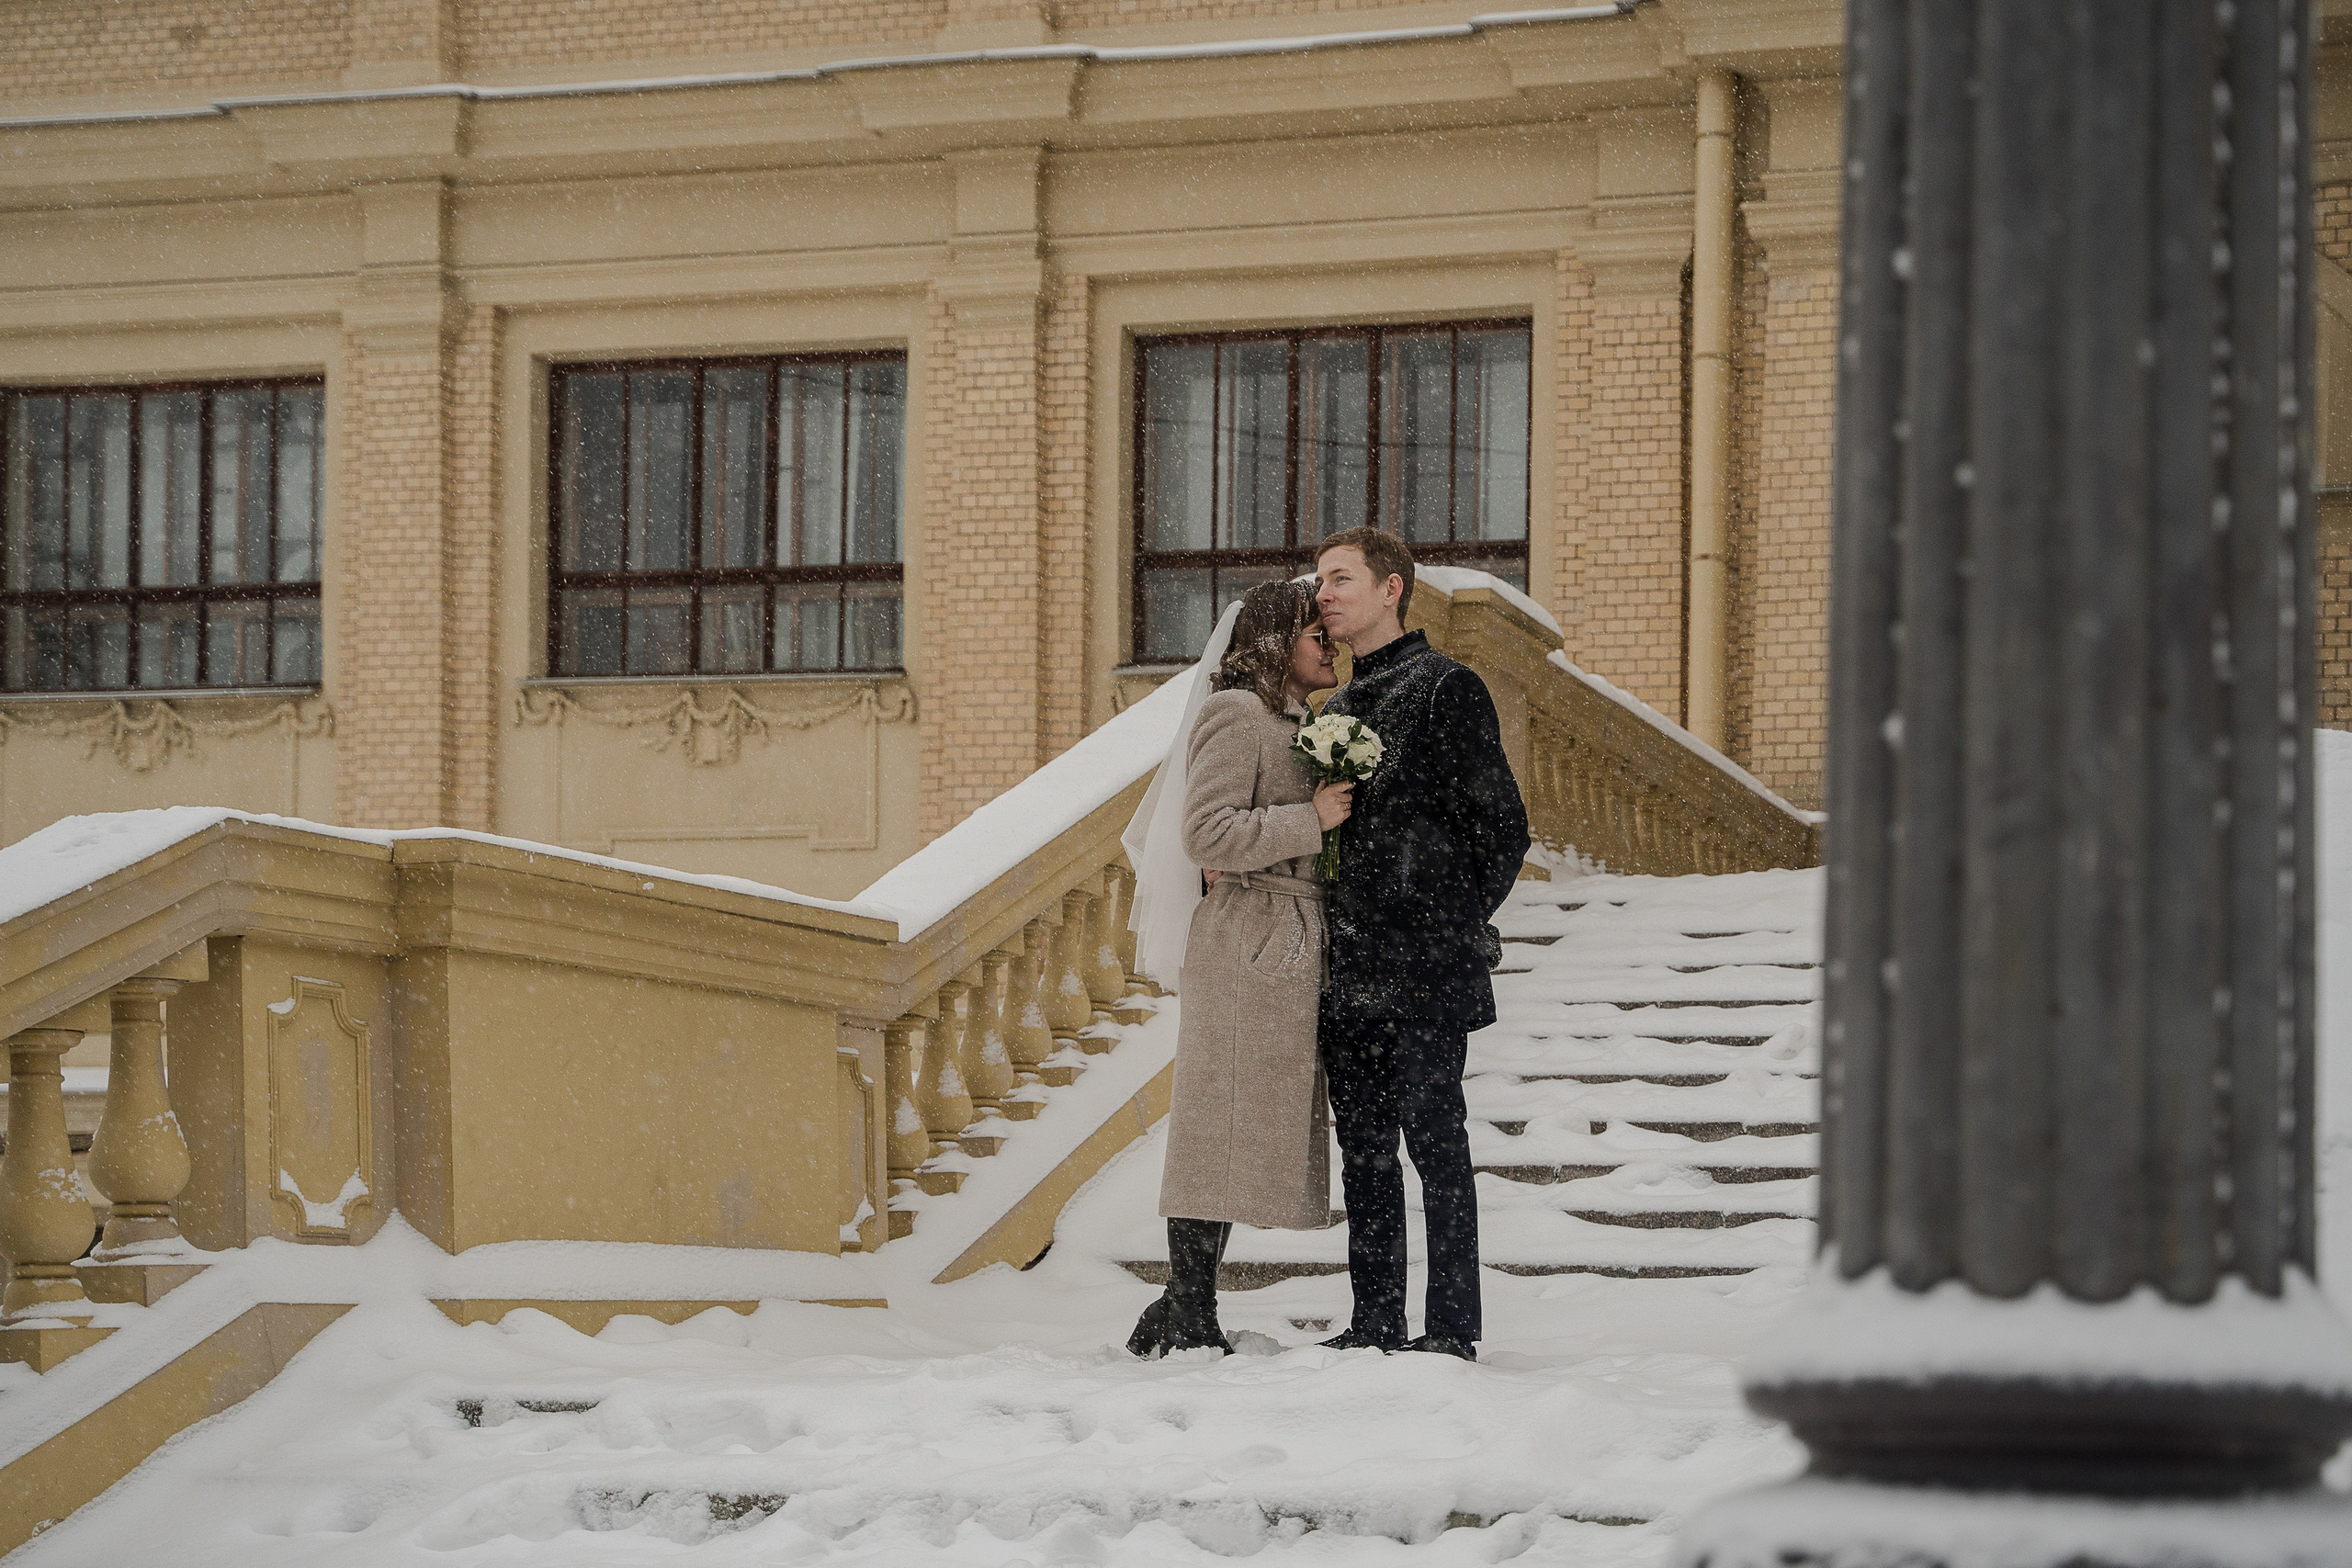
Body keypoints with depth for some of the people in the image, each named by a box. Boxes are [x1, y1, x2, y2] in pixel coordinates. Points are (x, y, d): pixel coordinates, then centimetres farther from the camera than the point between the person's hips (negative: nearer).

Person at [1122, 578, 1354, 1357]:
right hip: (1249, 943, -10)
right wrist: (1312, 820, -17)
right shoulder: (1236, 713, -9)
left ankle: (1184, 1321, 6)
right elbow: (1208, 833, -19)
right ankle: (1186, 1319, -10)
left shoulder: (1286, 722, 22)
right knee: (1225, 1127, -10)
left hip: (1288, 946, 10)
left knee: (1235, 1137, 6)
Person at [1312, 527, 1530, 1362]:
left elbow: (1501, 829, -6)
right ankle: (1375, 1323, 14)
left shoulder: (1446, 690, -5)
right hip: (1349, 973, 8)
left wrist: (1453, 927, -4)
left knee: (1434, 1139, -6)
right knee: (1363, 1146, 9)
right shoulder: (1336, 710, 19)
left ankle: (1453, 1326, -4)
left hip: (1425, 974, -8)